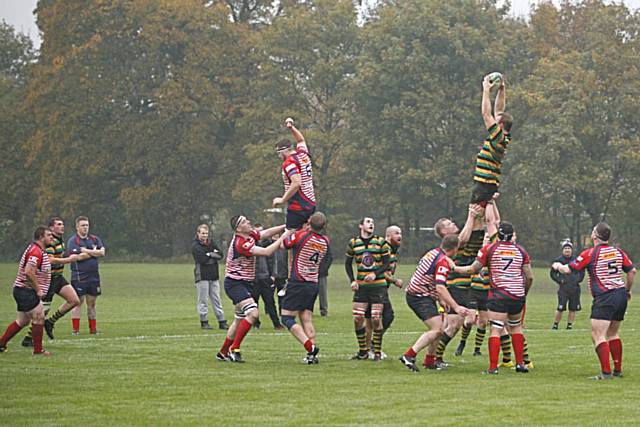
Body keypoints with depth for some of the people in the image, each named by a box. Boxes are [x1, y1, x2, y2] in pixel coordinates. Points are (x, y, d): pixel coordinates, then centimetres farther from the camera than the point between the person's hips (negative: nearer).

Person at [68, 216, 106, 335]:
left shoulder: (94, 239, 12)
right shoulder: (73, 241, -4)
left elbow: (102, 252, -2)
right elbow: (78, 256, -17)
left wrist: (87, 251, -11)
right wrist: (94, 252, -4)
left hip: (94, 276, 5)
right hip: (79, 277, -5)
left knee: (92, 303, 9)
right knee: (78, 303, -4)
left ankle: (93, 328, 13)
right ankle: (75, 329, -1)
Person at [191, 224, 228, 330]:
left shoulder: (211, 242, 15)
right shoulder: (195, 245, -4)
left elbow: (220, 254, 5)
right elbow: (202, 259, -17)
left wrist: (209, 255, -9)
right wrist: (212, 255, -3)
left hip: (214, 276, 6)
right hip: (202, 276, -6)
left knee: (216, 299, 8)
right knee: (203, 300, -3)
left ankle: (222, 321, 9)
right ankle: (204, 322, 2)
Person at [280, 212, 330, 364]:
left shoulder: (301, 236, -14)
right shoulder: (325, 241, 4)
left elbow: (283, 244, 3)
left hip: (297, 282, -6)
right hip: (313, 284, 6)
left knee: (287, 318, -4)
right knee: (307, 320, 8)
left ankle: (310, 347, -18)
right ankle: (312, 355, 0)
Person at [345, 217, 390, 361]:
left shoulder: (380, 242, 1)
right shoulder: (353, 243, 6)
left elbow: (386, 263, -1)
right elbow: (348, 263, 15)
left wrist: (375, 274, -17)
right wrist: (352, 280, 2)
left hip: (378, 285, -2)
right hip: (361, 286, 2)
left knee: (376, 319, -6)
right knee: (357, 318, -4)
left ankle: (377, 352, 5)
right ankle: (363, 351, 10)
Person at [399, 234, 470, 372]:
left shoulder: (433, 253, 11)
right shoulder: (443, 261, -19)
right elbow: (440, 288, -29)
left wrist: (440, 299, 27)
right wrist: (456, 307, -31)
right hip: (420, 297, -10)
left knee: (438, 329, 17)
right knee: (436, 330, -18)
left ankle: (429, 361, 21)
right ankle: (408, 356, -26)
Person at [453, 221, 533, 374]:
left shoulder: (489, 249, -2)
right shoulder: (521, 251, 7)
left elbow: (473, 270, 2)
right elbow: (529, 277, 8)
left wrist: (454, 268, 16)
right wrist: (524, 292, 25)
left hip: (498, 294, -3)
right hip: (518, 295, 3)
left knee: (496, 330, -5)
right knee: (516, 327, 20)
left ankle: (493, 367, -12)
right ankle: (520, 363, 18)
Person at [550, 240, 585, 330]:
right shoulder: (559, 260, 0)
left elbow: (582, 271, 22)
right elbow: (552, 273, 7)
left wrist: (578, 279, 6)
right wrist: (559, 280, -4)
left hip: (575, 288, 3)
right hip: (563, 288, -3)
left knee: (573, 309, 5)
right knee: (560, 308, -9)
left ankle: (570, 324, 14)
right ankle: (555, 324, 3)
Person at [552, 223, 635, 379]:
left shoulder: (590, 253, -7)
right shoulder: (618, 251, 8)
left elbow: (568, 269, -4)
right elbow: (632, 271, 11)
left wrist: (558, 266, 18)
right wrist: (628, 290, 26)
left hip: (604, 298, -7)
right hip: (621, 295, 7)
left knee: (598, 335, -7)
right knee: (613, 334, 18)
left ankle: (606, 372, -16)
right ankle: (618, 370, 18)